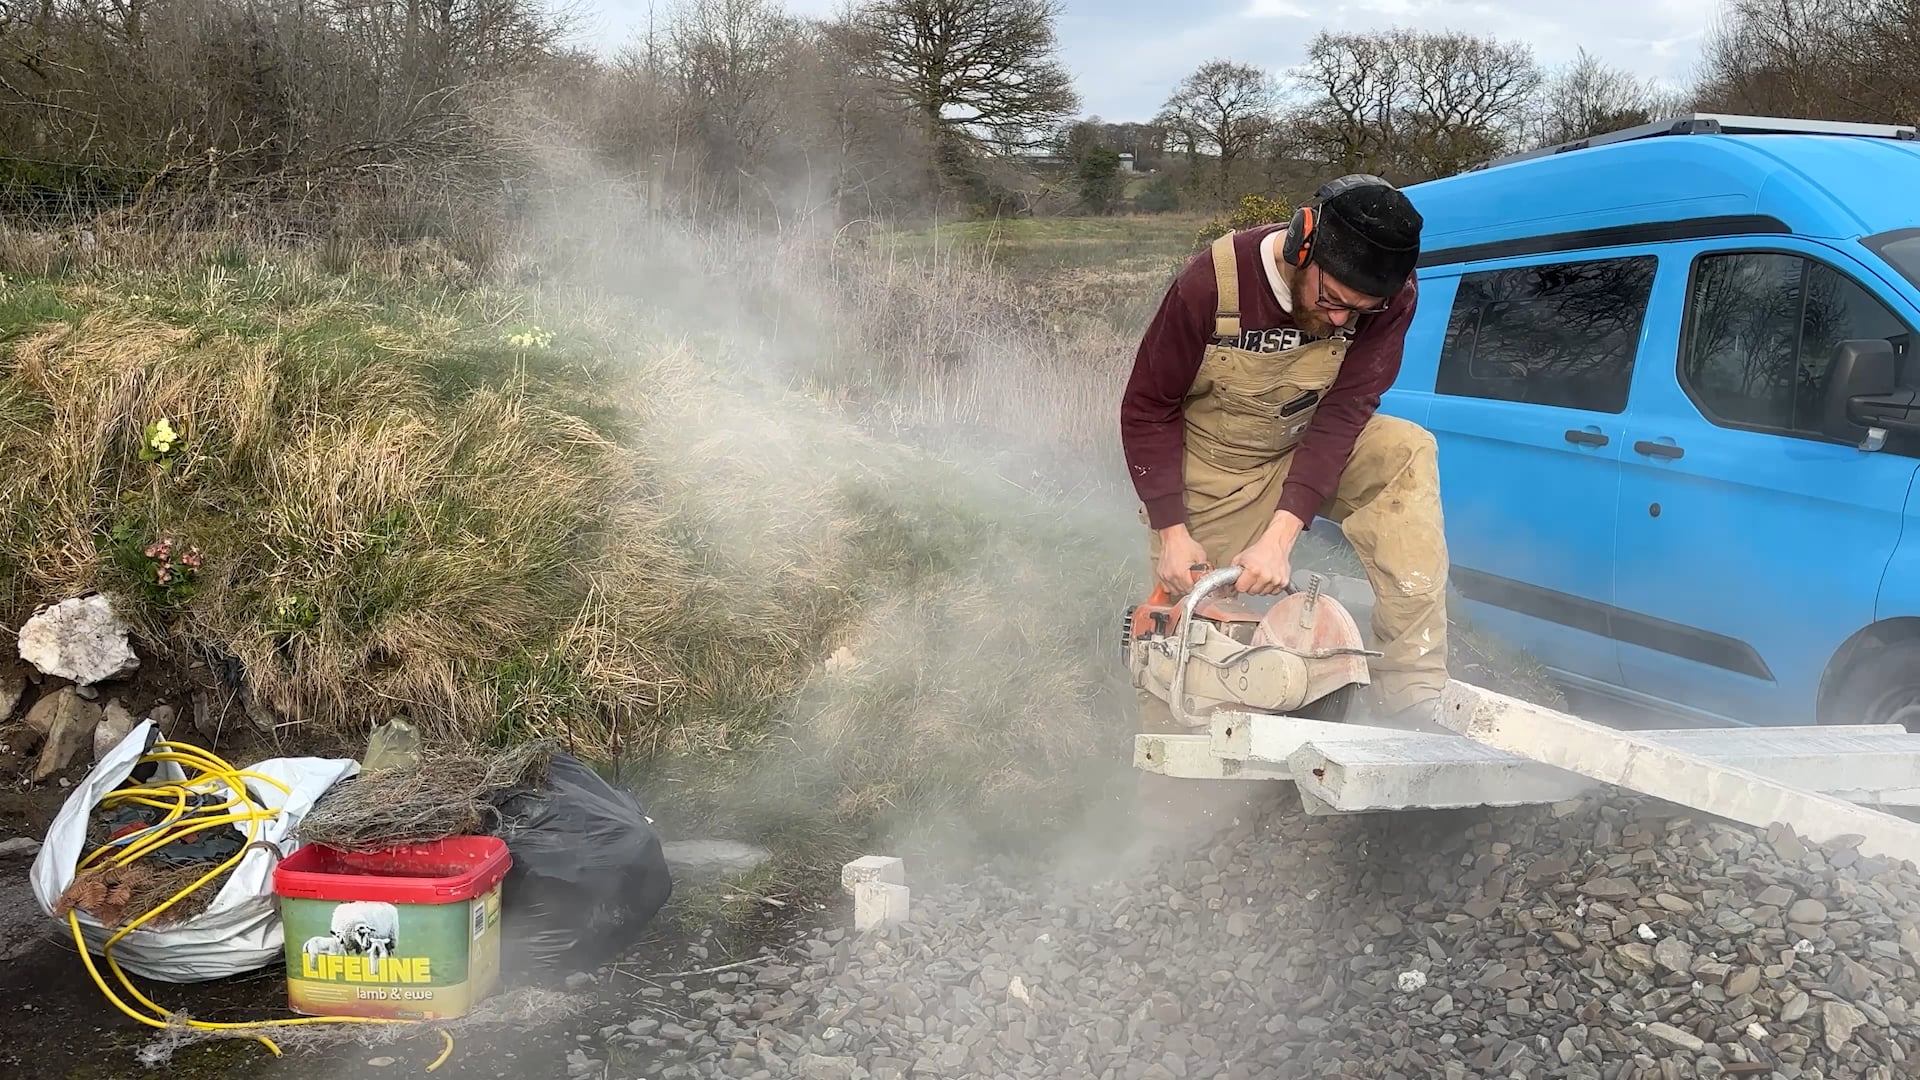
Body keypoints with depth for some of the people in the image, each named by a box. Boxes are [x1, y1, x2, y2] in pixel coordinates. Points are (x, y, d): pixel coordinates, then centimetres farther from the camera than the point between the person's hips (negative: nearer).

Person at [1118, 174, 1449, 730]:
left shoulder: (1391, 296, -21)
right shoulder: (1214, 283, -26)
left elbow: (1342, 413, -22)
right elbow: (1147, 408, -15)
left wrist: (1280, 536, -32)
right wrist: (1172, 533, -20)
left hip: (1310, 450, 2)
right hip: (1212, 472, -2)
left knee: (1407, 455, -24)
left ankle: (1411, 702, -25)